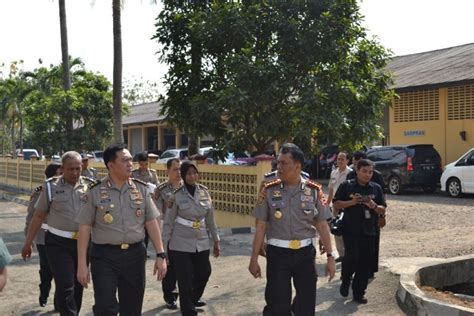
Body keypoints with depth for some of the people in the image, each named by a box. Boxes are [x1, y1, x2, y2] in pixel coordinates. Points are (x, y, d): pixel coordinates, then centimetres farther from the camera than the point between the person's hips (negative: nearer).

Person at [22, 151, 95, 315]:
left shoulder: (89, 186, 1)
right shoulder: (51, 186, -3)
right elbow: (38, 216, 2)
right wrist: (28, 243, 2)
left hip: (83, 242, 3)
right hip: (58, 243, -3)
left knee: (78, 284, 15)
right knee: (65, 286, -9)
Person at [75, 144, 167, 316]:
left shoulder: (141, 189, 4)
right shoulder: (95, 192, -4)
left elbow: (151, 222, 5)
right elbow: (84, 228, -4)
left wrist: (160, 255, 0)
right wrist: (82, 264, -7)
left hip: (135, 254, 3)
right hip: (104, 256, -3)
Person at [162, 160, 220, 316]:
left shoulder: (204, 192, 3)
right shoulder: (176, 195, -8)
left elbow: (210, 219, 10)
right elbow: (168, 222, -5)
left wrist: (216, 240, 11)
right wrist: (163, 246, -5)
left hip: (202, 242, 4)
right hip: (181, 243, -4)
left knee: (204, 273, 14)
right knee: (185, 281, -1)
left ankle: (194, 298, 45)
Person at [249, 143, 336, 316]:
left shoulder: (314, 190, -1)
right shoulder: (269, 190, -3)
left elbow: (322, 225, 2)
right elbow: (261, 226, 0)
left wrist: (330, 256, -1)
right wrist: (254, 259, -1)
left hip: (305, 252, 1)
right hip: (277, 253, -1)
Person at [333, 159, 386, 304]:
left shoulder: (376, 188, 8)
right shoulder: (347, 186, 0)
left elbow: (383, 210, 9)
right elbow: (336, 204, -1)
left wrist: (374, 206, -12)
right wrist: (351, 202, -16)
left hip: (369, 232, 3)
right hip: (351, 230, -3)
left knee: (365, 264, 5)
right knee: (352, 257, -15)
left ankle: (358, 293, 18)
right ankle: (345, 280, 15)